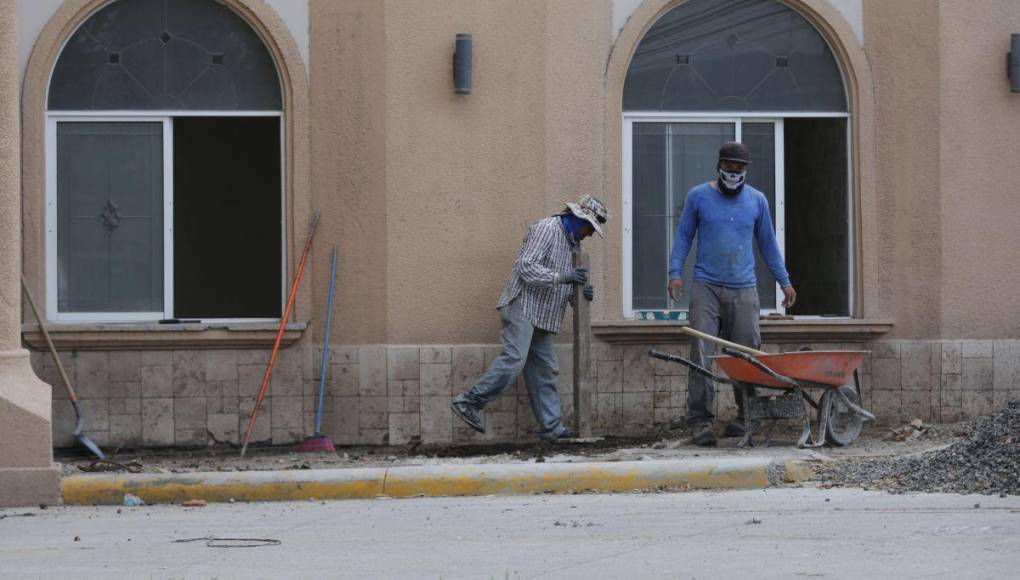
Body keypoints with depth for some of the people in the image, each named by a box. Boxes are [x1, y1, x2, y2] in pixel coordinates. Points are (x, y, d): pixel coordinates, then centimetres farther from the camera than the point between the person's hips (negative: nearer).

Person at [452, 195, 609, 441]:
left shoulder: (571, 243, 23)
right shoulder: (546, 229, -7)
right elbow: (526, 267, -17)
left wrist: (579, 293, 6)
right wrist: (561, 277, -22)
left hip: (542, 318, 10)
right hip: (522, 306, -10)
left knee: (546, 370, 4)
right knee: (514, 358, -22)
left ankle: (551, 426, 3)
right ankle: (469, 403, -21)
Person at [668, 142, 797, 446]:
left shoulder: (756, 200, 11)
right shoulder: (699, 196, 6)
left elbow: (768, 244, 19)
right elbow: (683, 237, 9)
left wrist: (784, 281, 16)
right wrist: (675, 272, -5)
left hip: (744, 290, 2)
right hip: (706, 287, -2)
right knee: (702, 355, -10)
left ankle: (748, 417, 9)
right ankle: (700, 420, -11)